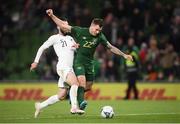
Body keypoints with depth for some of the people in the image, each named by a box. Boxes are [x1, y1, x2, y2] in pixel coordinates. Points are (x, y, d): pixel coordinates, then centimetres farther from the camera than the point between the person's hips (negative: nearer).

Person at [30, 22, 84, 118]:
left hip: (69, 68, 7)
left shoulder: (70, 38, 23)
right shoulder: (55, 38, 3)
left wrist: (77, 46, 0)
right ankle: (74, 107, -37)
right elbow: (42, 48, 6)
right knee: (75, 83, -31)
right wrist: (36, 61, 1)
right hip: (62, 66, -7)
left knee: (61, 95, 6)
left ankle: (40, 105, 19)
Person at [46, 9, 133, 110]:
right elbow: (63, 26, -11)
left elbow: (111, 47, 3)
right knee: (82, 80, -27)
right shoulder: (80, 31, -11)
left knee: (88, 87, 7)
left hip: (89, 63, 5)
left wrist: (124, 55, -2)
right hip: (78, 61, -5)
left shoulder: (100, 37, -2)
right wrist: (52, 16, -19)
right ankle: (81, 102, -33)